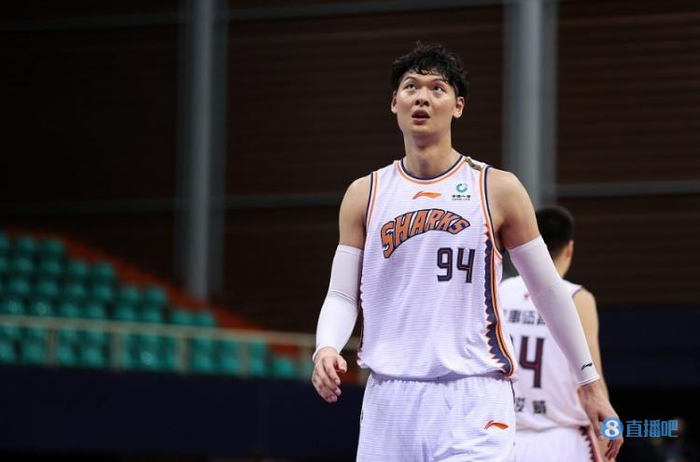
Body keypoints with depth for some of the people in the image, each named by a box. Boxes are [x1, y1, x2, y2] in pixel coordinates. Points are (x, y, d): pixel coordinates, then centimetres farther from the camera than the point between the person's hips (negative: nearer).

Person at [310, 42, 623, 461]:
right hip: (389, 400, 3)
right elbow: (342, 295, 9)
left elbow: (548, 290, 8)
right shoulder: (365, 195, 10)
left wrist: (590, 382, 9)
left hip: (473, 402, -3)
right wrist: (326, 348, -12)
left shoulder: (497, 190, 2)